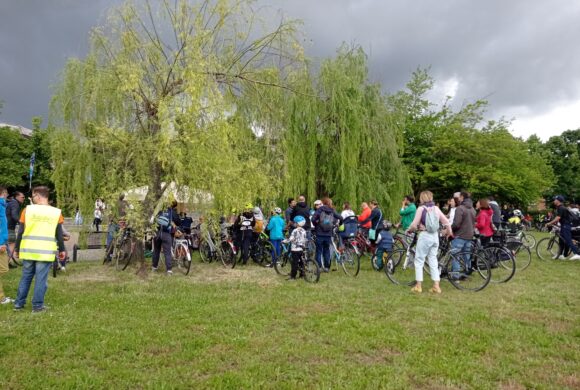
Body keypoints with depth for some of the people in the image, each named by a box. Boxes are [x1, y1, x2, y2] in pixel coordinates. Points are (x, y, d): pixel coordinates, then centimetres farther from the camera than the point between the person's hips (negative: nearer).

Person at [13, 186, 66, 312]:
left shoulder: (28, 209, -2)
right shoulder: (56, 212, -1)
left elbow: (20, 232, 1)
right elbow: (59, 234, 3)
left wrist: (16, 248, 11)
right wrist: (61, 250, 13)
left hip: (28, 250, 2)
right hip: (46, 252, -1)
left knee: (26, 277, 15)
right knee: (41, 279, 3)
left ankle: (19, 303, 22)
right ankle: (37, 306, 7)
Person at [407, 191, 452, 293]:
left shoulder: (421, 208, -9)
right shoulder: (436, 208, 5)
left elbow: (414, 224, -13)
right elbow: (447, 222, 7)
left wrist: (409, 230, 7)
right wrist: (449, 232, 24)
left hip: (424, 236, -5)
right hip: (435, 236, 5)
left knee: (419, 260, 5)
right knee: (433, 260, 13)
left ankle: (418, 286, 6)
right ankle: (436, 286, 11)